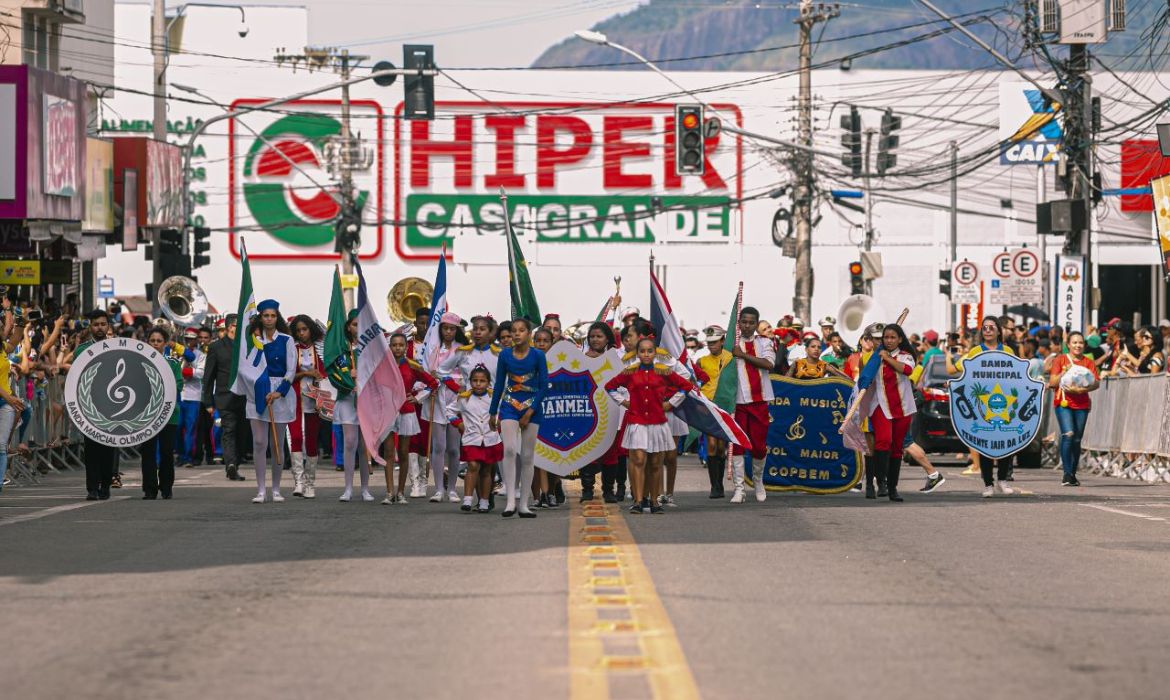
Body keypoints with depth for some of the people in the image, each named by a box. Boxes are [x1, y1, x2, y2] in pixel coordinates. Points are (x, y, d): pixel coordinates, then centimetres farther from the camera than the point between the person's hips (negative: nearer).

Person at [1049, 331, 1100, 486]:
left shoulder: (1088, 363, 12)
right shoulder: (1060, 360, 7)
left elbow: (1096, 383, 1)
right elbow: (1052, 383, 2)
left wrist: (1083, 389, -16)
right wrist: (1064, 372, -13)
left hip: (1082, 404, 3)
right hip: (1063, 402, -3)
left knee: (1077, 439, 3)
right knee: (1068, 434, -18)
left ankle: (1073, 474, 13)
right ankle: (1067, 474, -18)